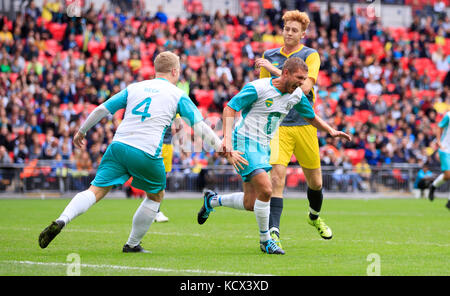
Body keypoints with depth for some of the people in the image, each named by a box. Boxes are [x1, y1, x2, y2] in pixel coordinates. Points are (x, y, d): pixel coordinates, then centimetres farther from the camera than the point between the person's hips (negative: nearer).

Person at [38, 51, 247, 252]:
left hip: (118, 145, 3)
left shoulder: (134, 88, 20)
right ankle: (132, 245, 24)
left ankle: (61, 221, -26)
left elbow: (102, 109, 20)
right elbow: (200, 127, 7)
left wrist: (82, 131, 33)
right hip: (146, 153, -3)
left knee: (95, 191, -1)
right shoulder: (177, 95, 10)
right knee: (156, 196, 22)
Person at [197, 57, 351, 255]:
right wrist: (227, 137, -25)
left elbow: (311, 116, 20)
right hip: (245, 142, -8)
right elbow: (230, 108, -14)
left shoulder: (296, 95, 4)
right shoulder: (257, 88, -17)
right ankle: (265, 240, -3)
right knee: (265, 190, -21)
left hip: (263, 148, 8)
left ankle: (212, 200, 32)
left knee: (250, 204, 5)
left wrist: (331, 131, 7)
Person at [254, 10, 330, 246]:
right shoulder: (269, 56, 9)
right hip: (277, 125, 0)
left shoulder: (310, 56, -1)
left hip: (304, 125, 0)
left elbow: (304, 86, -17)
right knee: (277, 176, -18)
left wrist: (275, 70, -18)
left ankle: (315, 216, 41)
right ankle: (274, 231, -21)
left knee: (315, 181, 11)